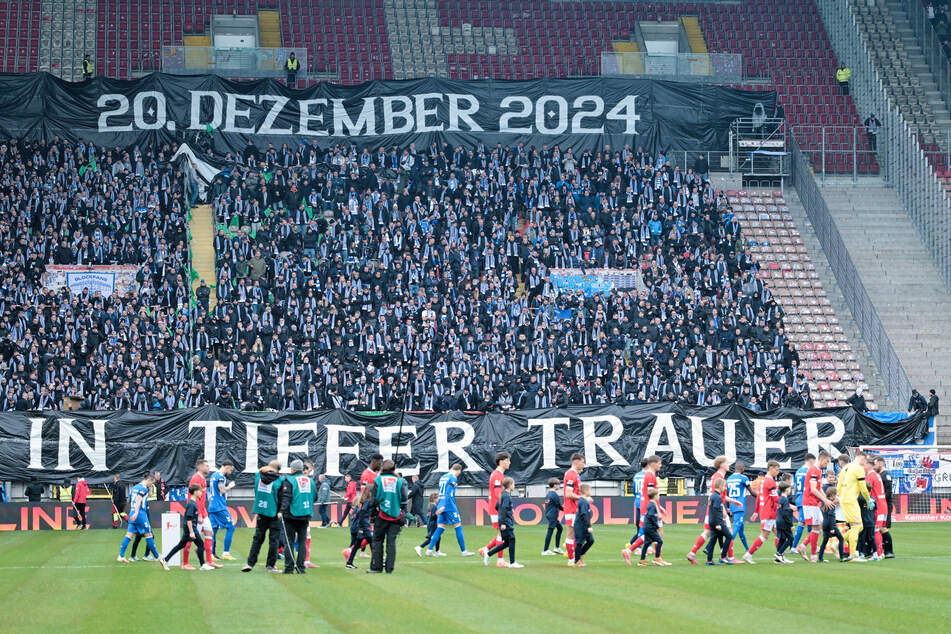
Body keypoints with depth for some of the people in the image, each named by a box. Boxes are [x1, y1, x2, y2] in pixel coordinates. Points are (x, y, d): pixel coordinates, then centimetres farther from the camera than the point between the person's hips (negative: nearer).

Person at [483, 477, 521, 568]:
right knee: (511, 540, -4)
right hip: (506, 523, -10)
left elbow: (497, 507, 24)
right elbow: (504, 509, -21)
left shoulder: (502, 495, 15)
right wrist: (503, 523, -25)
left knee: (506, 543, 11)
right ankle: (512, 563, -2)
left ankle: (487, 553, 11)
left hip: (504, 523, 10)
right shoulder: (506, 496, -14)